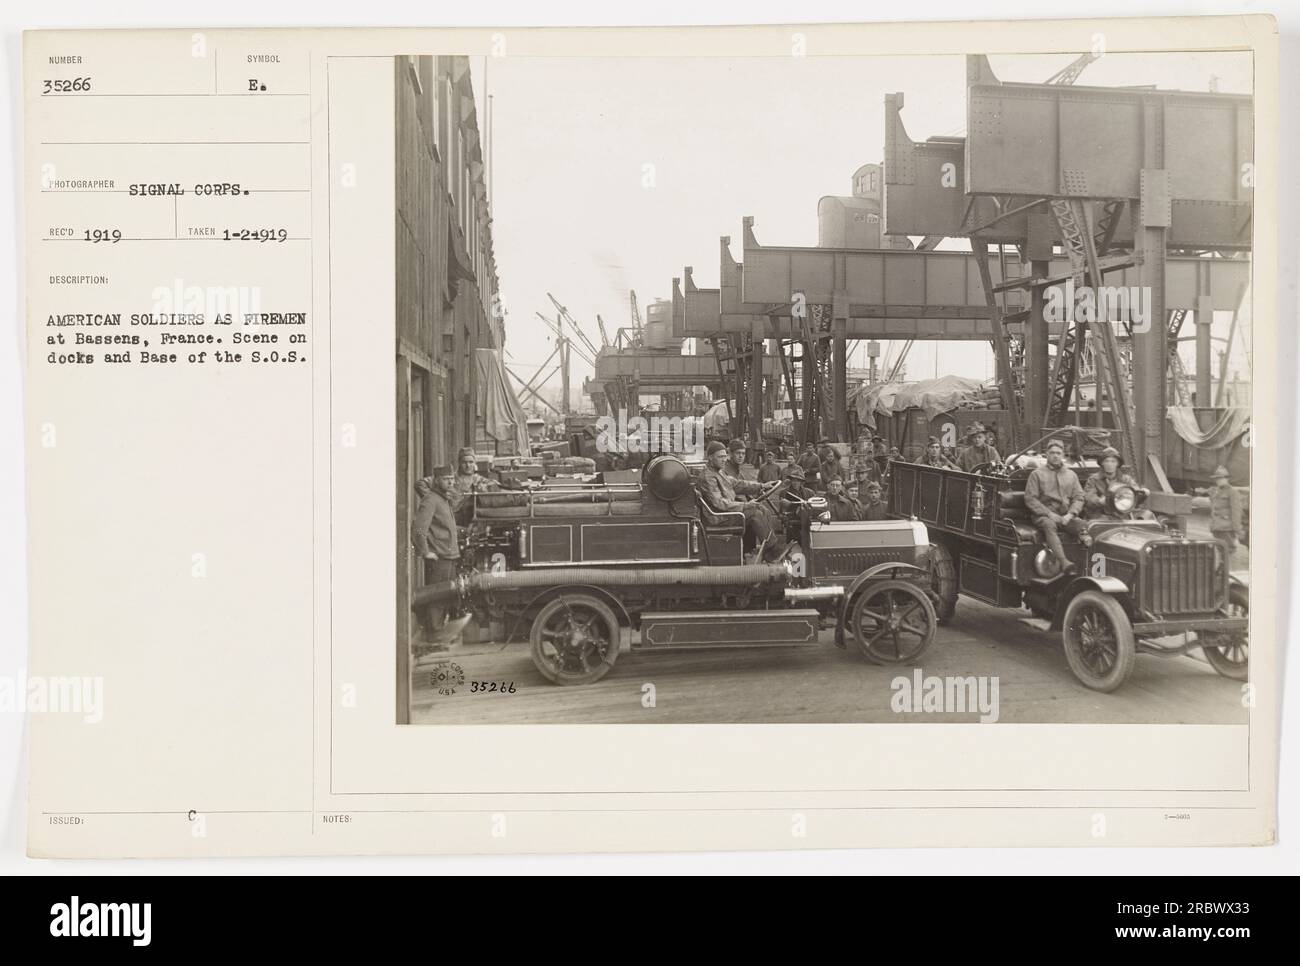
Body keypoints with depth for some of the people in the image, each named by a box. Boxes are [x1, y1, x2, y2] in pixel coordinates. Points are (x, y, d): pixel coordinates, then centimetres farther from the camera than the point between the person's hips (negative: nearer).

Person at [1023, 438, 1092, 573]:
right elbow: (1030, 499, -1)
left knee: (1080, 524, -28)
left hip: (1066, 516, 4)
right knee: (1049, 526, -37)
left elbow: (1079, 498, 12)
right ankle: (1063, 562, -55)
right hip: (1043, 515, -4)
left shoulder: (1071, 475, 19)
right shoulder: (1037, 474, 7)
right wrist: (1049, 513, -12)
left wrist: (1070, 514, -8)